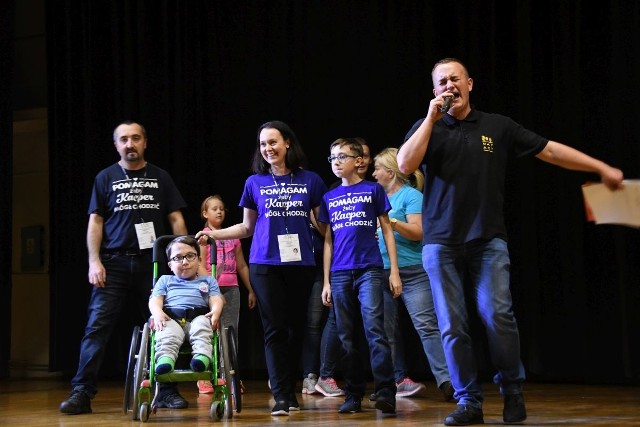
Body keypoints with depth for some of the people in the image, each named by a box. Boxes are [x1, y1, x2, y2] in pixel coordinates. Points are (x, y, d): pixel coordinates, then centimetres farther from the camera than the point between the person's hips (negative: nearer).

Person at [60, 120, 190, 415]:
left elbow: (176, 219, 10)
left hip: (153, 262, 1)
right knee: (98, 326, -9)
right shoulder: (105, 178, 9)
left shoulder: (160, 178, 11)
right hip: (114, 262, -1)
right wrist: (94, 261, -5)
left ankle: (166, 391, 14)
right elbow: (95, 222, 6)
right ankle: (82, 393, -9)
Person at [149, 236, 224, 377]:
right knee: (167, 334, -35)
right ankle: (165, 357, -57)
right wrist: (157, 313, -10)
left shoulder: (208, 280, 31)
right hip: (171, 318, 0)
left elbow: (216, 299, 14)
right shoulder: (165, 280, 32)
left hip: (198, 316, 0)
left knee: (201, 325, -36)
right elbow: (155, 299, 15)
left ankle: (202, 355, -55)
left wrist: (215, 312, -12)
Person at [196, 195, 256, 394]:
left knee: (231, 331, -2)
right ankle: (204, 376, -3)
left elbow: (242, 266, 19)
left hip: (231, 288, 4)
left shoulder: (232, 236, 16)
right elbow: (200, 265, -7)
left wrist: (250, 290, 18)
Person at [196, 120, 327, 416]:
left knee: (296, 328, 4)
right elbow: (247, 227, 14)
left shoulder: (310, 180, 5)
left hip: (301, 264, 0)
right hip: (265, 265, 0)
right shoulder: (255, 183, 8)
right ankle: (281, 396, -7)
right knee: (275, 329, -6)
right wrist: (215, 234, 3)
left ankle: (290, 390, 15)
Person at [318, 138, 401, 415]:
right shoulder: (329, 198, 13)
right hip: (340, 275, 4)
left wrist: (394, 271, -1)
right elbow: (328, 241, 15)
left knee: (374, 330, -14)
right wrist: (326, 282, 10)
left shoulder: (373, 189, 5)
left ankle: (385, 394, -15)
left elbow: (387, 231, 6)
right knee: (347, 338, 5)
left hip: (369, 270, -4)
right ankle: (353, 397, 11)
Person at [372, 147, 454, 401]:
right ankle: (400, 379, 13)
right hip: (382, 272, 7)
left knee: (426, 325, -13)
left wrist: (393, 222, -22)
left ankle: (446, 380, -19)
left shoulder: (411, 195, -3)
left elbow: (418, 232, -12)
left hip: (413, 272, -7)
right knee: (388, 330, 6)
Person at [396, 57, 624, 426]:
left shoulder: (497, 126, 9)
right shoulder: (428, 128, 8)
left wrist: (602, 168, 7)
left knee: (497, 314, -14)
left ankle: (513, 389, 6)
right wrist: (432, 118, -8)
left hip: (488, 240, -1)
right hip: (441, 243, 1)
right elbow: (405, 165, -9)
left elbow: (550, 150, 9)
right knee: (452, 325, -1)